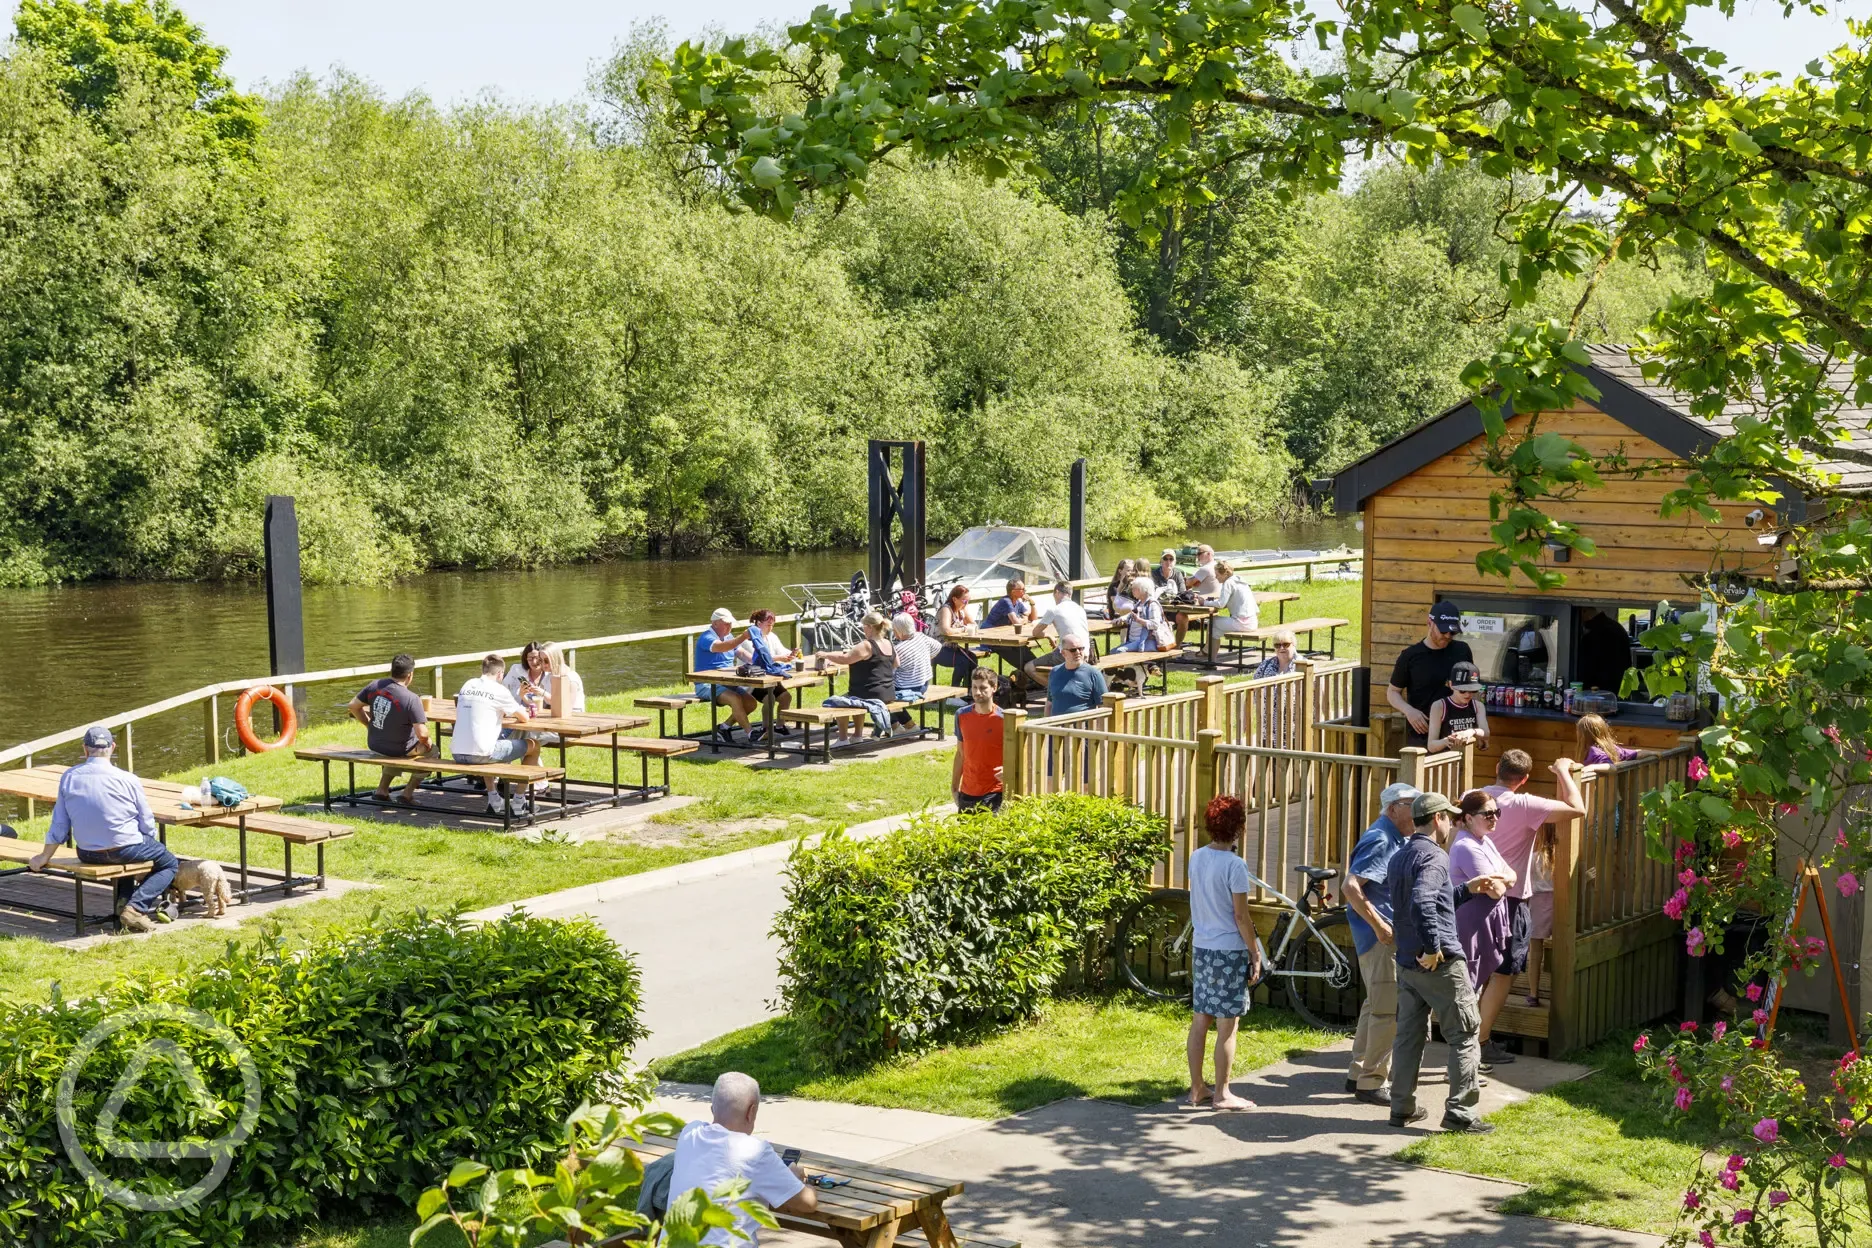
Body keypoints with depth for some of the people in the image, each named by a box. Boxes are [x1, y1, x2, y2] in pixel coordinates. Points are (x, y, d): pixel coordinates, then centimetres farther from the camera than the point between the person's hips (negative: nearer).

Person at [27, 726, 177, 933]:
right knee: (168, 864, 18)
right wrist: (149, 843, 16)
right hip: (124, 850, -5)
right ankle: (136, 907, -6)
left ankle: (124, 900, 15)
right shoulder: (127, 780, -14)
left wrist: (44, 857, 15)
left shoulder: (68, 778, -3)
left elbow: (59, 825, 2)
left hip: (87, 854, 5)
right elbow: (147, 825, -6)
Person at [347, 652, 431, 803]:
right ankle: (407, 793, 19)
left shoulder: (375, 686, -10)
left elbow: (353, 706, 2)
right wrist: (426, 743, -3)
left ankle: (382, 790, 32)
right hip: (401, 750, -6)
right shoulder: (412, 699, -26)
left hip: (374, 746, 6)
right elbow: (422, 735, -26)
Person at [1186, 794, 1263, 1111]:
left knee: (1200, 1019, 12)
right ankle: (1222, 1094, 7)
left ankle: (1197, 1089, 18)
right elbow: (1241, 916, -14)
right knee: (1227, 1026, 1)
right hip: (1229, 951, -7)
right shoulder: (1234, 864, -16)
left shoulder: (1196, 858, 5)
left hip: (1200, 948, 7)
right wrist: (1256, 955, -6)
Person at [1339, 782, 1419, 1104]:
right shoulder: (1380, 840, -18)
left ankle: (1358, 1074, 26)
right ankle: (1371, 1083, 1)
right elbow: (1350, 887, -27)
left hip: (1386, 936, 10)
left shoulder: (1395, 840, 13)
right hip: (1381, 937, -10)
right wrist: (1380, 926, -24)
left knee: (1376, 1005, 17)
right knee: (1388, 1011, -6)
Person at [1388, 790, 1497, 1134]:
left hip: (1408, 962, 9)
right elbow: (1422, 903, -31)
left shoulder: (1398, 858, 15)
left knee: (1409, 1035, 13)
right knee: (1464, 1037, 1)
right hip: (1441, 963, -8)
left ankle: (1402, 1108, 17)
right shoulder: (1433, 856, -14)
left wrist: (1467, 889, 25)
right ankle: (1460, 1113, 1)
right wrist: (1432, 948, -25)